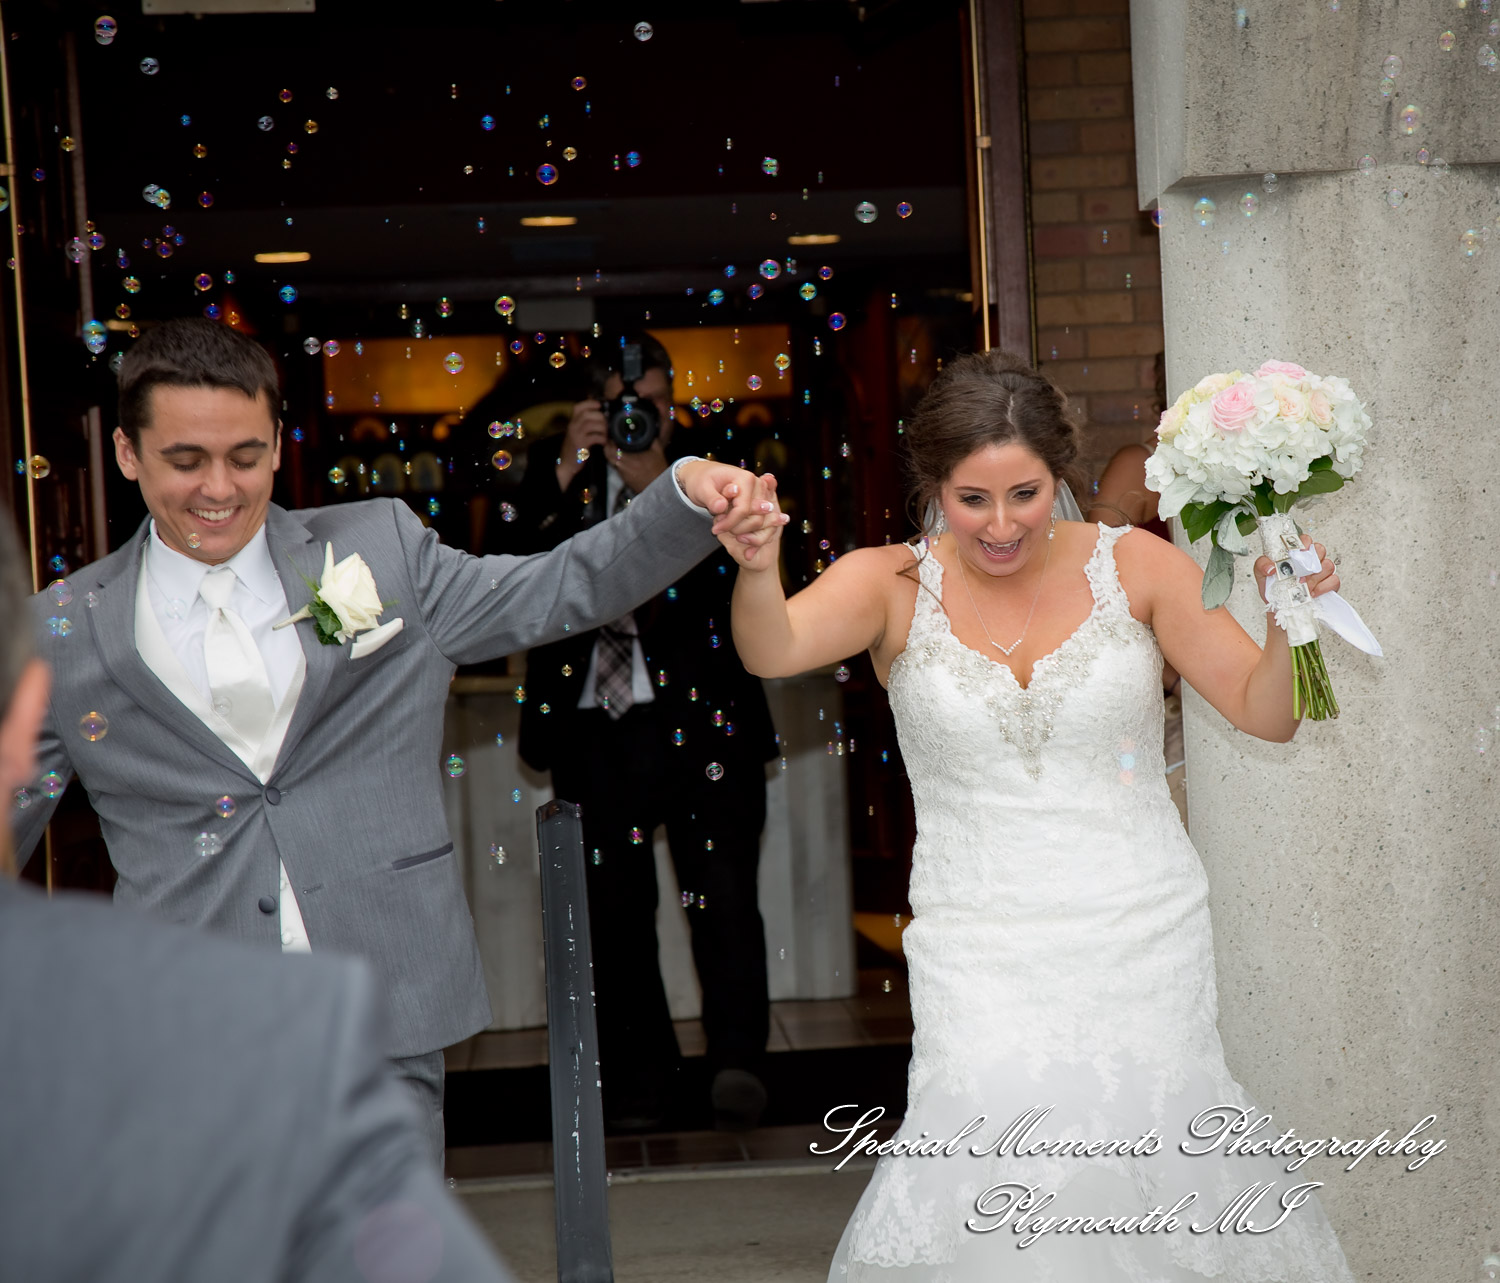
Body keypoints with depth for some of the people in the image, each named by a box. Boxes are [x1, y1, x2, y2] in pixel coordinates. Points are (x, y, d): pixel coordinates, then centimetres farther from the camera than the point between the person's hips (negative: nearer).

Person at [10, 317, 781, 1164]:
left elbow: (565, 588, 9)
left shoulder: (381, 552, 7)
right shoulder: (63, 635, 5)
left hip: (387, 1025, 0)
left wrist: (689, 497, -5)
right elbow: (10, 820, 9)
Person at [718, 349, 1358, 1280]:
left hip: (1141, 934, 1)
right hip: (983, 950, -1)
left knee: (1141, 1146, -9)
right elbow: (771, 651, -21)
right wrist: (757, 567, -42)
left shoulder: (1135, 566, 0)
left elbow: (1267, 715, 0)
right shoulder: (895, 585, -2)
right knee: (992, 1166, -17)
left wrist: (1289, 622, -20)